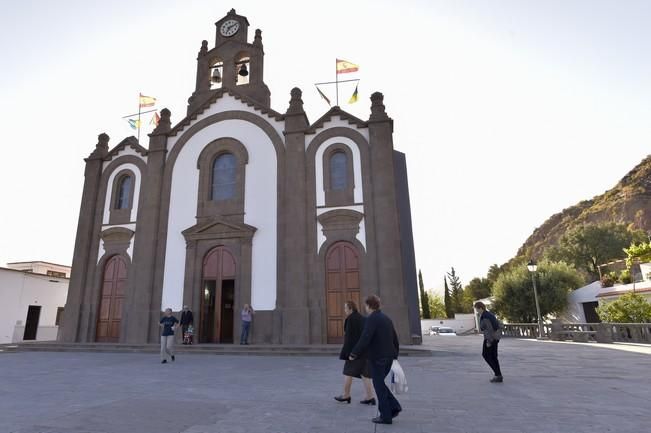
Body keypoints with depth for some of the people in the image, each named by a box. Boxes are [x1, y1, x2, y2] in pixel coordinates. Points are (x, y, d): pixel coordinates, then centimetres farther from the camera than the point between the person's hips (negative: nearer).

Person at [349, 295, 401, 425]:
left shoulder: (371, 319, -16)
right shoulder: (386, 318, 10)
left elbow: (364, 339, -24)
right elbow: (395, 339, 15)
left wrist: (354, 354, -14)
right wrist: (395, 355, 22)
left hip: (377, 358, -8)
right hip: (388, 357, 8)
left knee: (379, 386, 4)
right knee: (380, 384, 20)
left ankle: (386, 416, 11)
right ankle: (394, 407, 15)